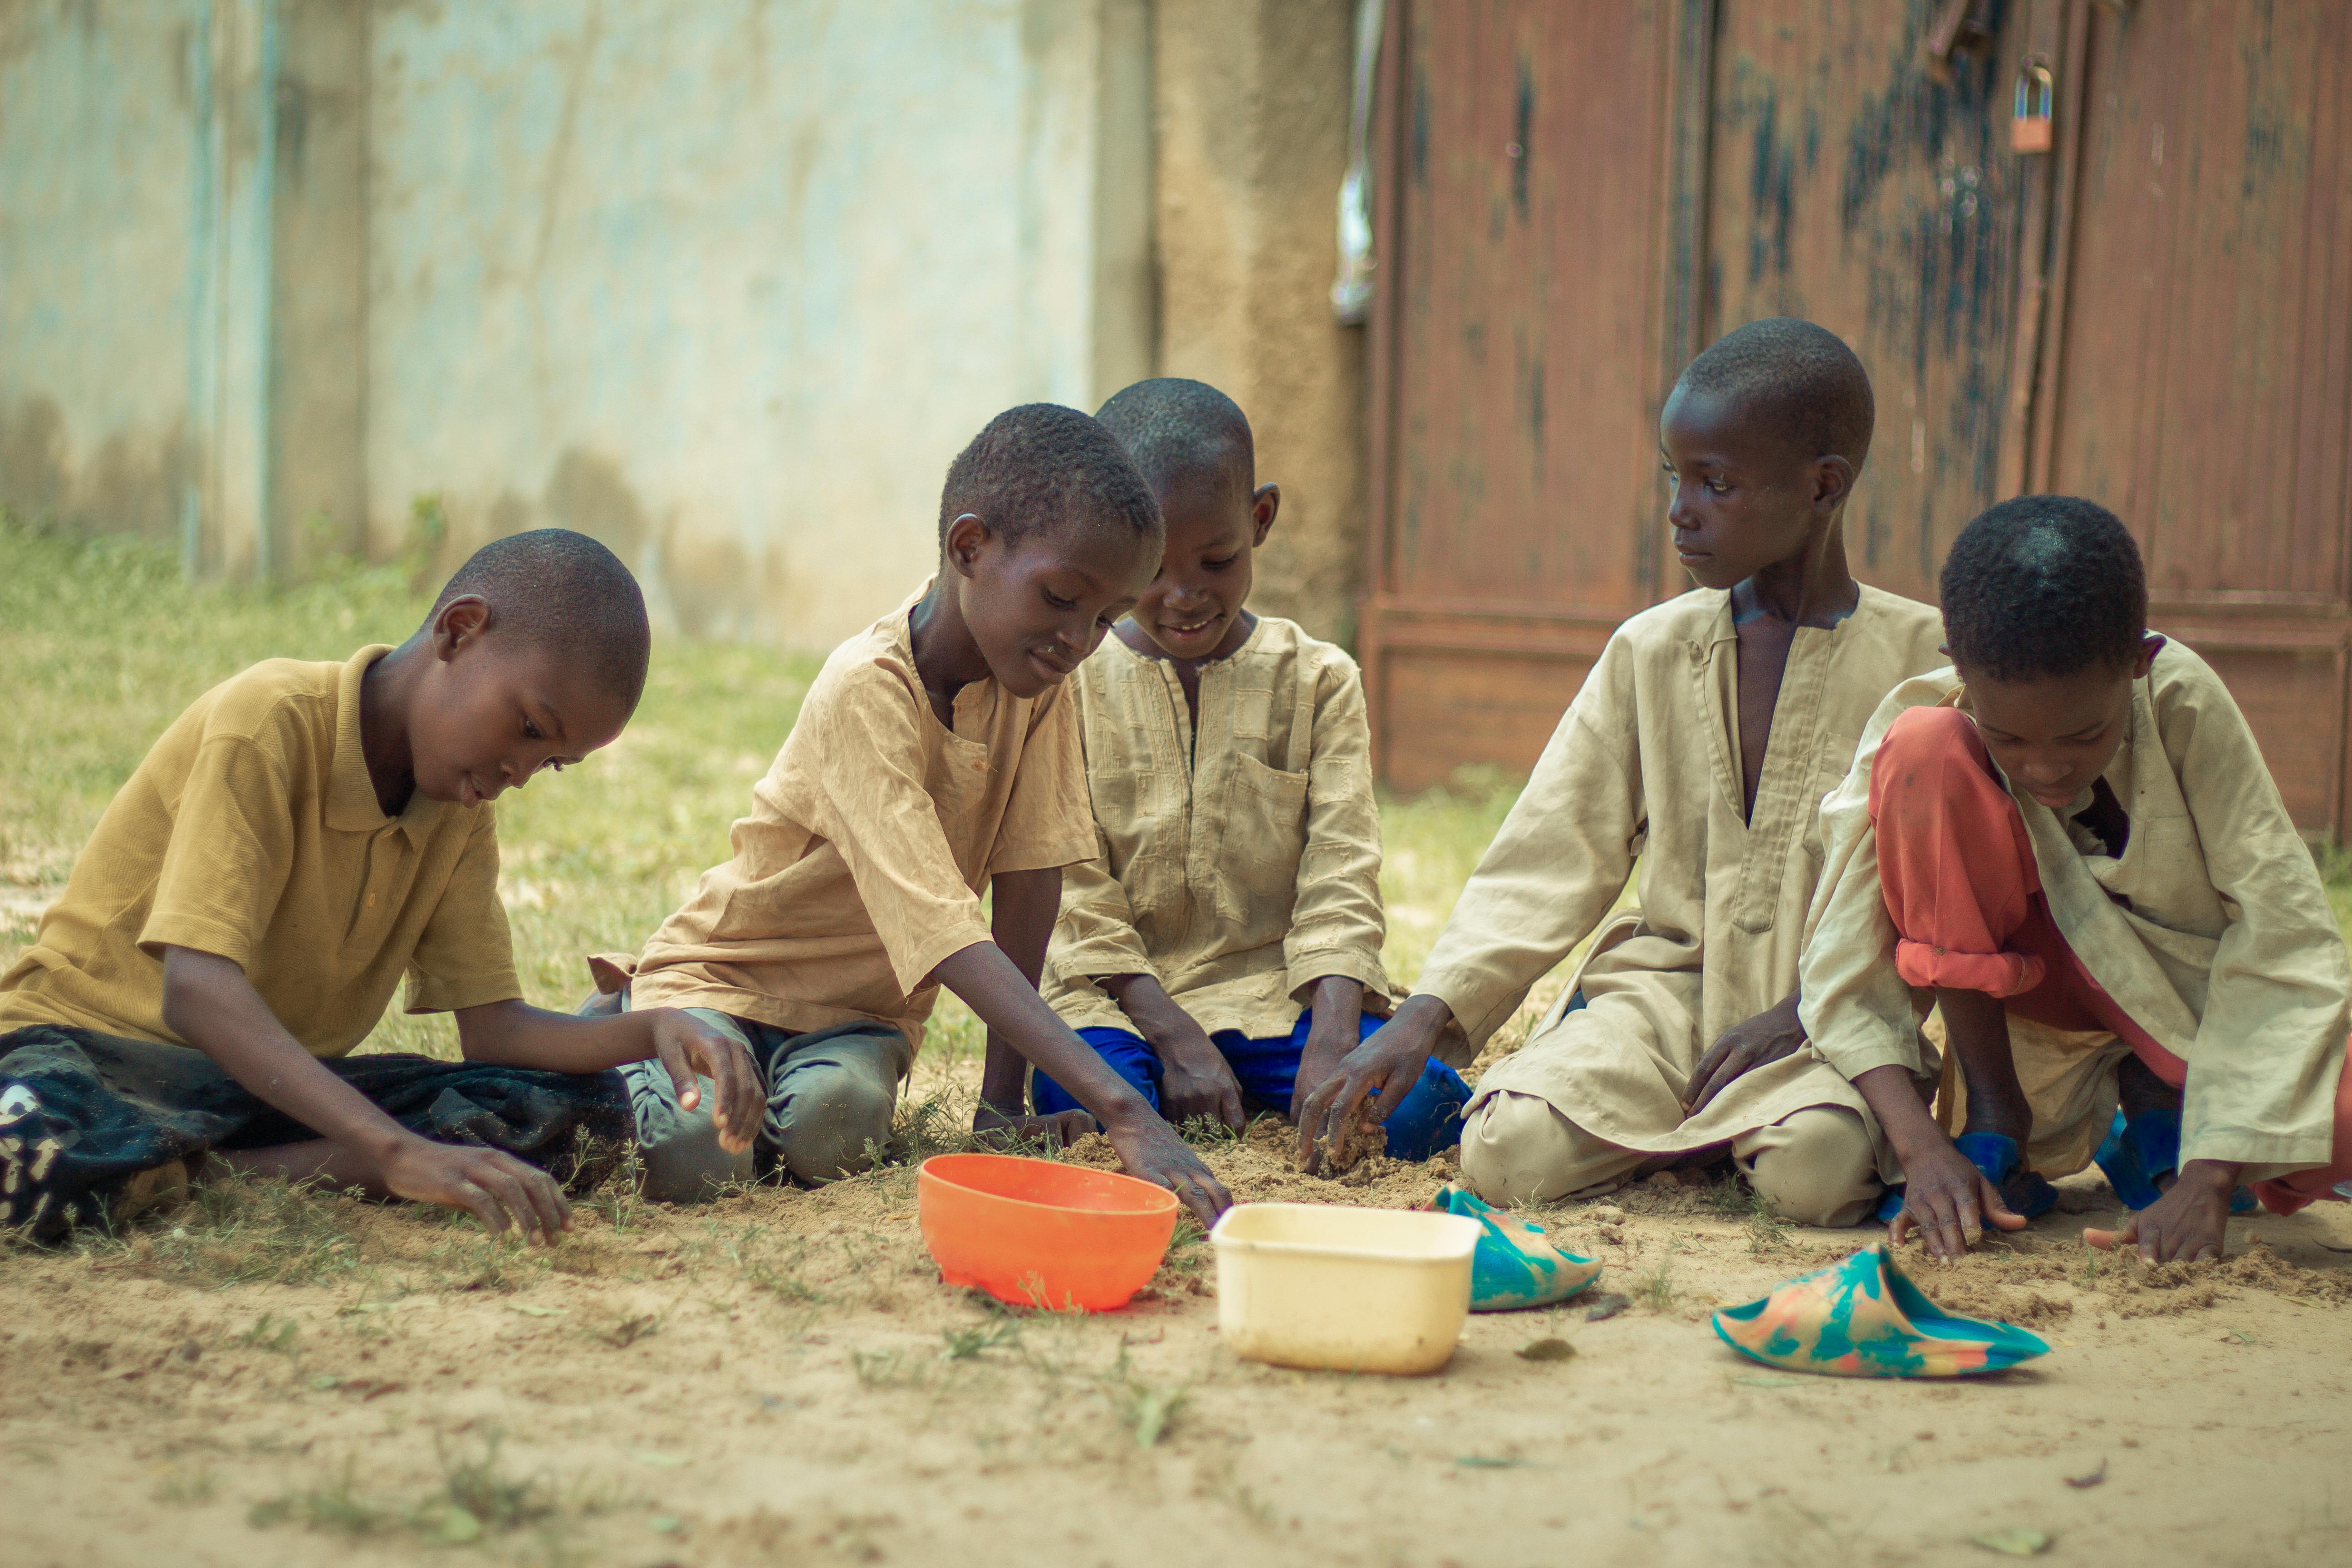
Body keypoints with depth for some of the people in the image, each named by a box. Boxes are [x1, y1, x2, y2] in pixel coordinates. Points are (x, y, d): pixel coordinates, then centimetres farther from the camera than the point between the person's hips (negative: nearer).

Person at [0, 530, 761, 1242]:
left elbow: (491, 1027, 0)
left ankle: (220, 1175, -21)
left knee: (582, 1105, -15)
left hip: (280, 1083, 8)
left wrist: (652, 1032, -20)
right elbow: (195, 992, -31)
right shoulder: (269, 723, -20)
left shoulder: (461, 811, 5)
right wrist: (398, 1152, -43)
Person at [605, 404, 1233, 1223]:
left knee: (829, 1133, -29)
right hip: (726, 971, -4)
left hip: (858, 1002, 4)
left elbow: (1029, 874, -7)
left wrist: (1003, 1097, -11)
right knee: (696, 1153, -30)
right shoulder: (867, 691, -29)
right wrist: (1121, 1110, -45)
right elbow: (944, 929, -38)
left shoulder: (1037, 677, -8)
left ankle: (791, 1074, 6)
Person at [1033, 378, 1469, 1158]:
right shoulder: (1071, 683, 2)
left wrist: (1332, 1043, -20)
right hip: (1125, 998, -1)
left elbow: (1339, 881, -2)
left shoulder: (1319, 681, 5)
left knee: (1417, 1105, -25)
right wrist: (1175, 1039, -17)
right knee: (1090, 1101, -34)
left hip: (1279, 991, 1)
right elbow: (1074, 896, -3)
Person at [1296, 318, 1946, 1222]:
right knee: (1507, 1151, -23)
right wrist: (1429, 1013, -7)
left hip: (1827, 1012, -3)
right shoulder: (1652, 650, 8)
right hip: (1667, 985, 3)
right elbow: (1551, 858, 5)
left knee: (1815, 1172, -36)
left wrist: (1807, 1011, -17)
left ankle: (1752, 1125, -1)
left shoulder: (1917, 656, -1)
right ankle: (1687, 1135, 4)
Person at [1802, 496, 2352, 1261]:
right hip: (2026, 977, 0)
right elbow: (1848, 965, -24)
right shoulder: (1924, 715, -24)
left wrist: (2206, 1179, -34)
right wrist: (1924, 1148, -39)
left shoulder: (2184, 701, -25)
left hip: (2190, 989, 0)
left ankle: (2161, 1098, 3)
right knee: (1923, 751, -29)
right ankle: (1992, 1110, -14)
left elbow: (2282, 928, -27)